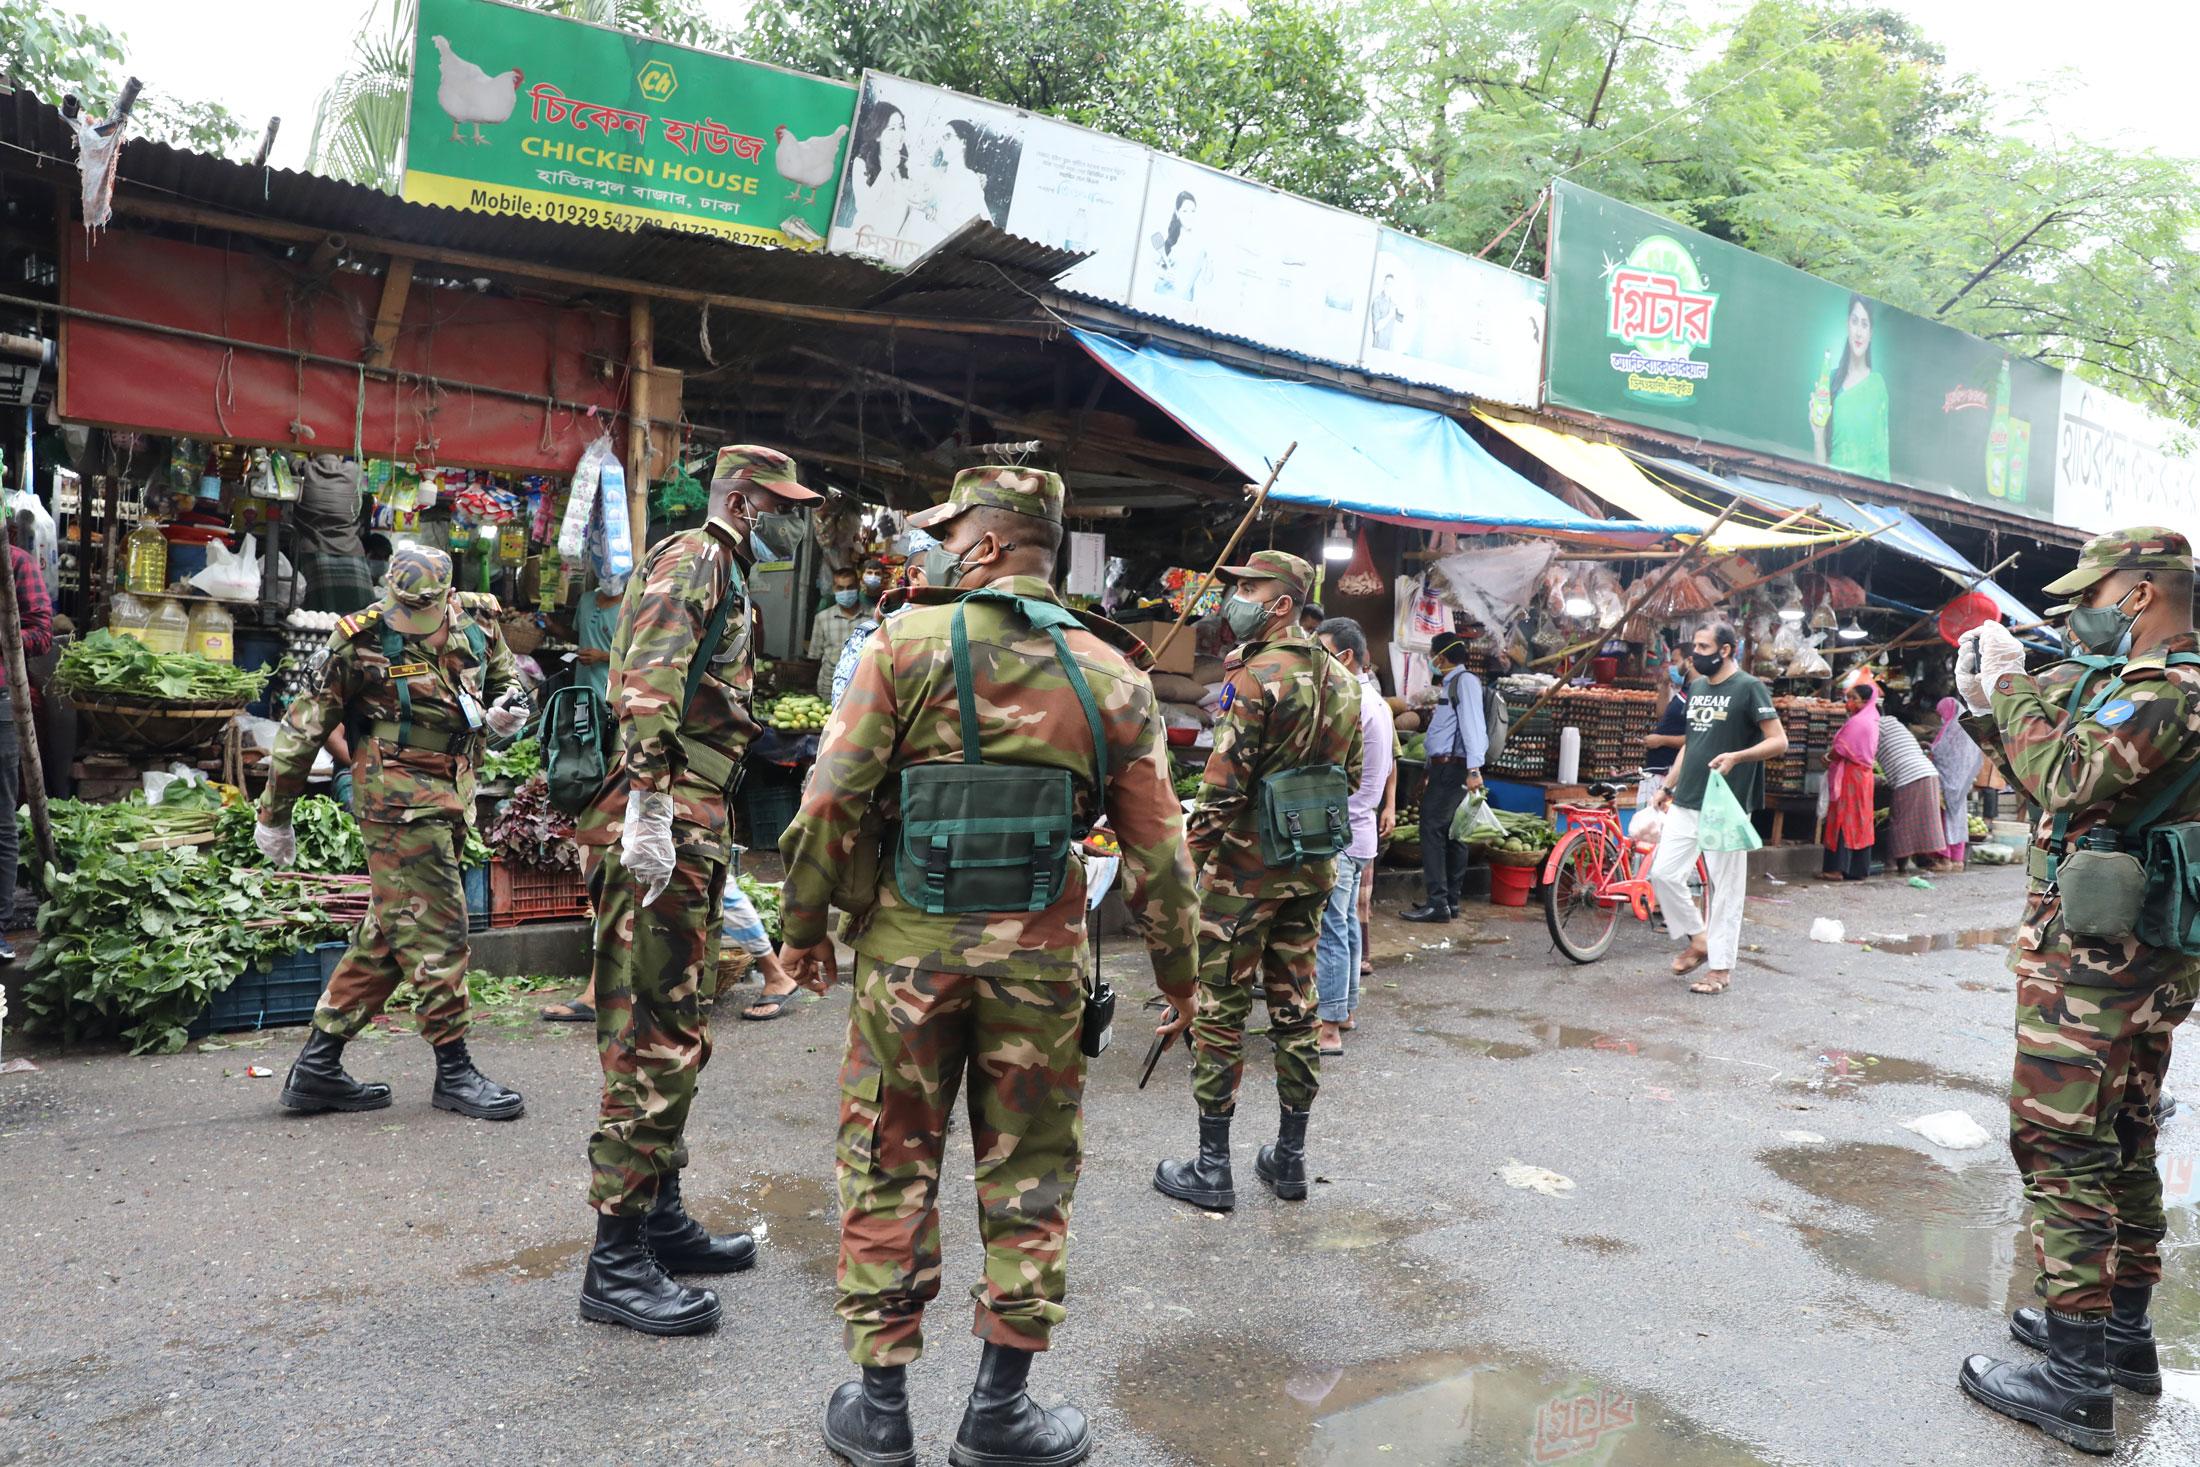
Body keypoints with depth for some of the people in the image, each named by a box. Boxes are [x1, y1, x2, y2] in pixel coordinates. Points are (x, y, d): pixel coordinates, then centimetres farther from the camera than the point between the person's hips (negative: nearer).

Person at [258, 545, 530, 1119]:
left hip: (448, 800, 7)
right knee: (435, 928, -7)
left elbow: (508, 678, 24)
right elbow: (305, 726, -1)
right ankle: (454, 1071, 2)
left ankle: (317, 1068, 21)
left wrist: (510, 707, -2)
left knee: (387, 933, 11)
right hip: (399, 797, -6)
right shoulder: (360, 641, -7)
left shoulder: (475, 623, 7)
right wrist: (274, 813, 3)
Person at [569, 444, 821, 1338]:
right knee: (655, 1038, -8)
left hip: (693, 831, 11)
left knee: (676, 1031, 15)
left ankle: (661, 1218, 26)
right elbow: (645, 687, -21)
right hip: (664, 827, -11)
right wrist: (648, 811, -28)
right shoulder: (692, 560, -7)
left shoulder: (725, 578, 24)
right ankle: (616, 1261, -1)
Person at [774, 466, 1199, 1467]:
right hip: (1039, 952, 1)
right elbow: (1155, 846, 2)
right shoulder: (1112, 673, 2)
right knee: (1027, 1176, 14)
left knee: (888, 1168, 13)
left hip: (908, 938, -1)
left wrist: (805, 924, 3)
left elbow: (833, 796, -9)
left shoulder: (909, 639, -4)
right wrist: (1177, 971, 13)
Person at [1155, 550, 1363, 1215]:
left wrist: (1196, 846, -9)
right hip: (1312, 869, 8)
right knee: (1294, 1007, 14)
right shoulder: (1342, 680, 9)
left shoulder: (1255, 676, -16)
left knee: (1220, 1010, 2)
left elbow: (1225, 780, -20)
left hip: (1244, 866, -7)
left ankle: (1211, 1168, 9)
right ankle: (1290, 1158, 24)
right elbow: (1352, 773, 15)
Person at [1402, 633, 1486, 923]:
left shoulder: (1465, 680, -8)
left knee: (1432, 829, -13)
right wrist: (1431, 776, 21)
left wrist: (1474, 769, -28)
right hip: (1443, 768, 10)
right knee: (1450, 834, 11)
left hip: (1453, 768, -10)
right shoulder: (1448, 684, 20)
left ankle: (1438, 903, -14)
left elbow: (1472, 724, -19)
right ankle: (1450, 900, 16)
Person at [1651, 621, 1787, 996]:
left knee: (1724, 887, 0)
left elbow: (1779, 741, -11)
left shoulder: (1748, 688, -7)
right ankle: (1697, 940, 21)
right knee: (1663, 873, 3)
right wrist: (1668, 787, 19)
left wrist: (1736, 756, -26)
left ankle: (1721, 966, 9)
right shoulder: (1696, 686, 14)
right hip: (1685, 803, 7)